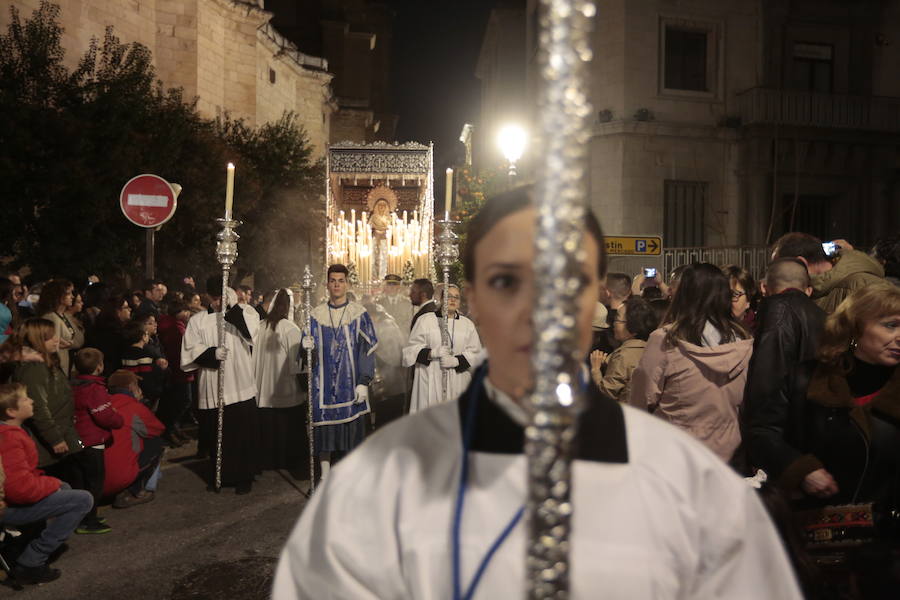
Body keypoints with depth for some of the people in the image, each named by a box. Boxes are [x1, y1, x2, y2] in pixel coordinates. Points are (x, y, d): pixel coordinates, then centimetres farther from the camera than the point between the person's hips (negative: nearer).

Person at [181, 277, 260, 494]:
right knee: (216, 435, 8)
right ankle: (222, 476, 24)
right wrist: (212, 353, -14)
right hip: (211, 389, 2)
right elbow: (191, 350, 3)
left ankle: (244, 477, 13)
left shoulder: (245, 312, 6)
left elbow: (252, 333, -14)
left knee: (243, 434, 0)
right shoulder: (198, 320, 11)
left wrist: (233, 306, -14)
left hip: (241, 388, -2)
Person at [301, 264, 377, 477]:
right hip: (324, 384, 2)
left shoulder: (359, 314, 1)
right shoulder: (316, 314, 7)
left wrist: (364, 382, -10)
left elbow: (368, 349, -2)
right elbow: (308, 350, 8)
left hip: (350, 384, -1)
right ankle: (325, 476, 16)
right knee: (324, 429, 4)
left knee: (351, 429, 2)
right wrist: (307, 347, -16)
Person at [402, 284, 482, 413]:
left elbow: (475, 352, 6)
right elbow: (412, 348, 2)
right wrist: (432, 353, -16)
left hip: (457, 383, 2)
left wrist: (456, 361, -12)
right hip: (430, 381, -2)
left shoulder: (467, 324, 13)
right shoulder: (425, 320, 6)